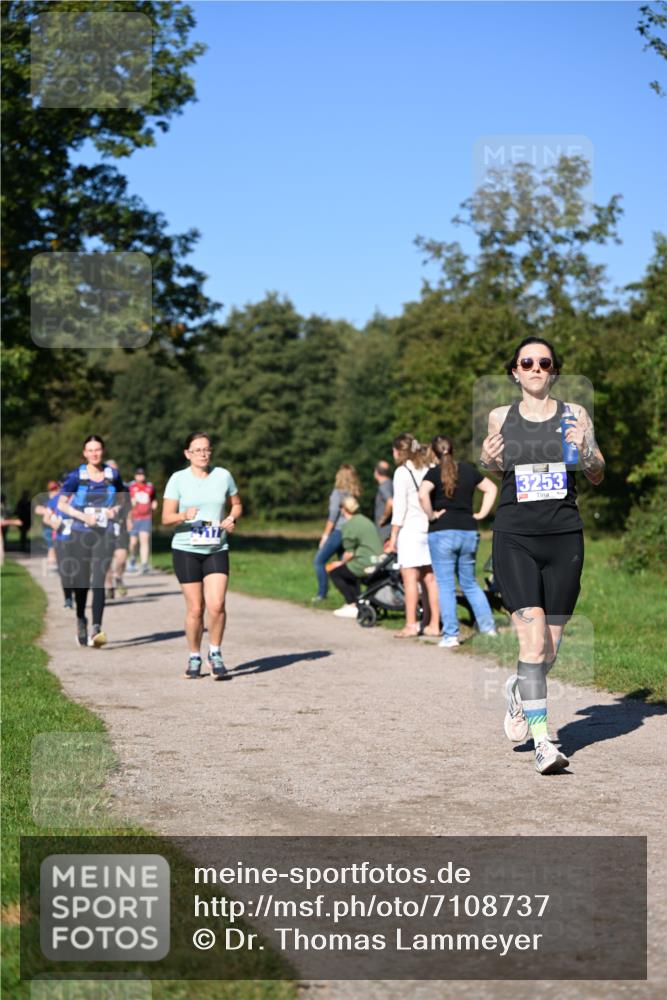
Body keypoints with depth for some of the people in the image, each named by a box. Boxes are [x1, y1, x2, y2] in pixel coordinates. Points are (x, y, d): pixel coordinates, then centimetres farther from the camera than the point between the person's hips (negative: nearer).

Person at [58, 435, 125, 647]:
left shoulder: (113, 474, 5)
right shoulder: (76, 476, -2)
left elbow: (121, 499, 18)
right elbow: (61, 504, 0)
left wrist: (116, 509, -5)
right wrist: (82, 515, -14)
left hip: (105, 535, 0)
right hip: (80, 533, 0)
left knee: (99, 582, -12)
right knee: (81, 582, 7)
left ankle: (96, 629, -18)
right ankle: (80, 621, 33)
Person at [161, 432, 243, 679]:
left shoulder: (223, 475, 4)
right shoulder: (178, 479, -2)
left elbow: (237, 504, 18)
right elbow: (166, 518, -4)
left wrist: (232, 518, -3)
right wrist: (184, 516, -24)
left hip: (217, 550, 1)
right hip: (186, 550, -1)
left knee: (216, 605, -14)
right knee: (195, 609, 1)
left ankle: (215, 653, 7)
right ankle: (194, 658, 19)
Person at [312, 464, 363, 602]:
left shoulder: (338, 492, -10)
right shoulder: (354, 493, 10)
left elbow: (333, 516, -12)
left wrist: (325, 535, -6)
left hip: (337, 531, -7)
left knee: (319, 560, -1)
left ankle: (322, 593, -4)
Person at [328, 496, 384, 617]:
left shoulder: (349, 525, -9)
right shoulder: (366, 520, 16)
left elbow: (350, 553, -12)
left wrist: (341, 562, 9)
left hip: (365, 565, -9)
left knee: (334, 572, 10)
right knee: (349, 569, 33)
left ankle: (352, 605, 5)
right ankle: (358, 601, 27)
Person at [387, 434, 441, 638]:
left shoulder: (402, 472, -5)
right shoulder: (429, 469, 12)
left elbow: (399, 507, -8)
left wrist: (393, 537, -5)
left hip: (411, 529, -6)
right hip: (430, 528, 6)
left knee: (410, 578, -3)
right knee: (430, 578, 8)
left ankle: (410, 625, -4)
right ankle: (433, 624, 10)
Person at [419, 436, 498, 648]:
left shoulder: (434, 473, -6)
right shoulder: (468, 469, 9)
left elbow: (423, 495, -24)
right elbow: (491, 488, 17)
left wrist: (431, 515, -10)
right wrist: (481, 514, 13)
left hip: (442, 533, -4)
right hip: (469, 531, 5)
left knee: (446, 585, 1)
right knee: (470, 583, 18)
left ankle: (450, 635, 0)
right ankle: (488, 627, 14)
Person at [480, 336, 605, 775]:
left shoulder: (574, 414, 6)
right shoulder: (500, 417, 7)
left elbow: (598, 477, 11)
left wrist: (586, 453, -10)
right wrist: (488, 459, -1)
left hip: (564, 538, 1)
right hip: (515, 538, -1)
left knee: (551, 647, 7)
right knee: (533, 637, -16)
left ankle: (521, 690, 40)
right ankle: (542, 741, -11)